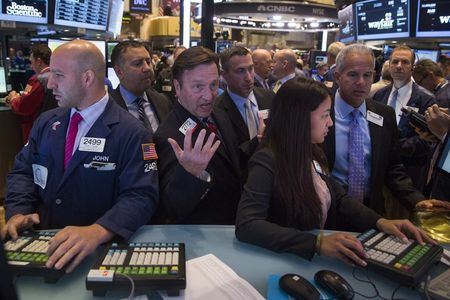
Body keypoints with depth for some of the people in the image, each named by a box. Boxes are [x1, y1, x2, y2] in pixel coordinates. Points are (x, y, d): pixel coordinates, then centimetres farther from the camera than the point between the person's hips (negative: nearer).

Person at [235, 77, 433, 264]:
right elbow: (246, 226, -29)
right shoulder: (267, 162, -20)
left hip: (317, 260, 7)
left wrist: (380, 222, -6)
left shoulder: (311, 153, 2)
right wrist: (317, 242, -37)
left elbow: (338, 197, 10)